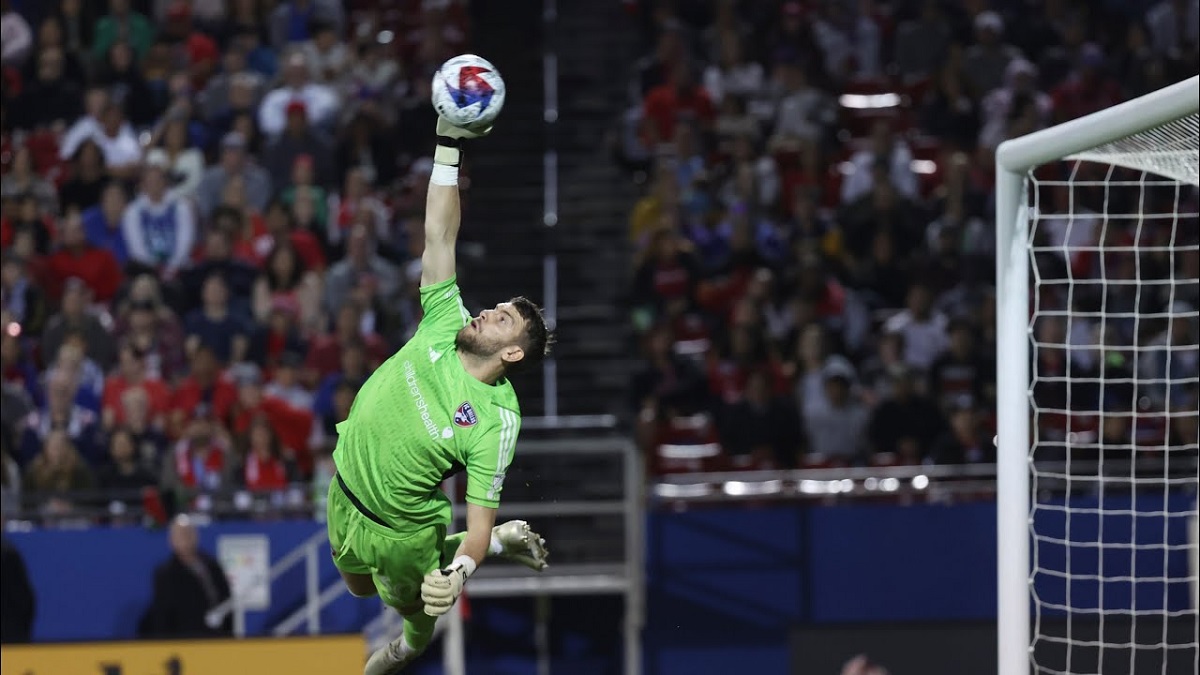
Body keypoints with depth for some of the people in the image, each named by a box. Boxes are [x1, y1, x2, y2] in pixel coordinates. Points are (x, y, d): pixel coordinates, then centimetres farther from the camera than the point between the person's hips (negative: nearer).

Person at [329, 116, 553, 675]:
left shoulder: (495, 422, -26)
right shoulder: (443, 327, -14)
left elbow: (479, 519, -25)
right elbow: (439, 237, -17)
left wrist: (458, 573, -45)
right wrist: (449, 146, -25)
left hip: (401, 529, -6)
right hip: (345, 497, 6)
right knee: (359, 587, 28)